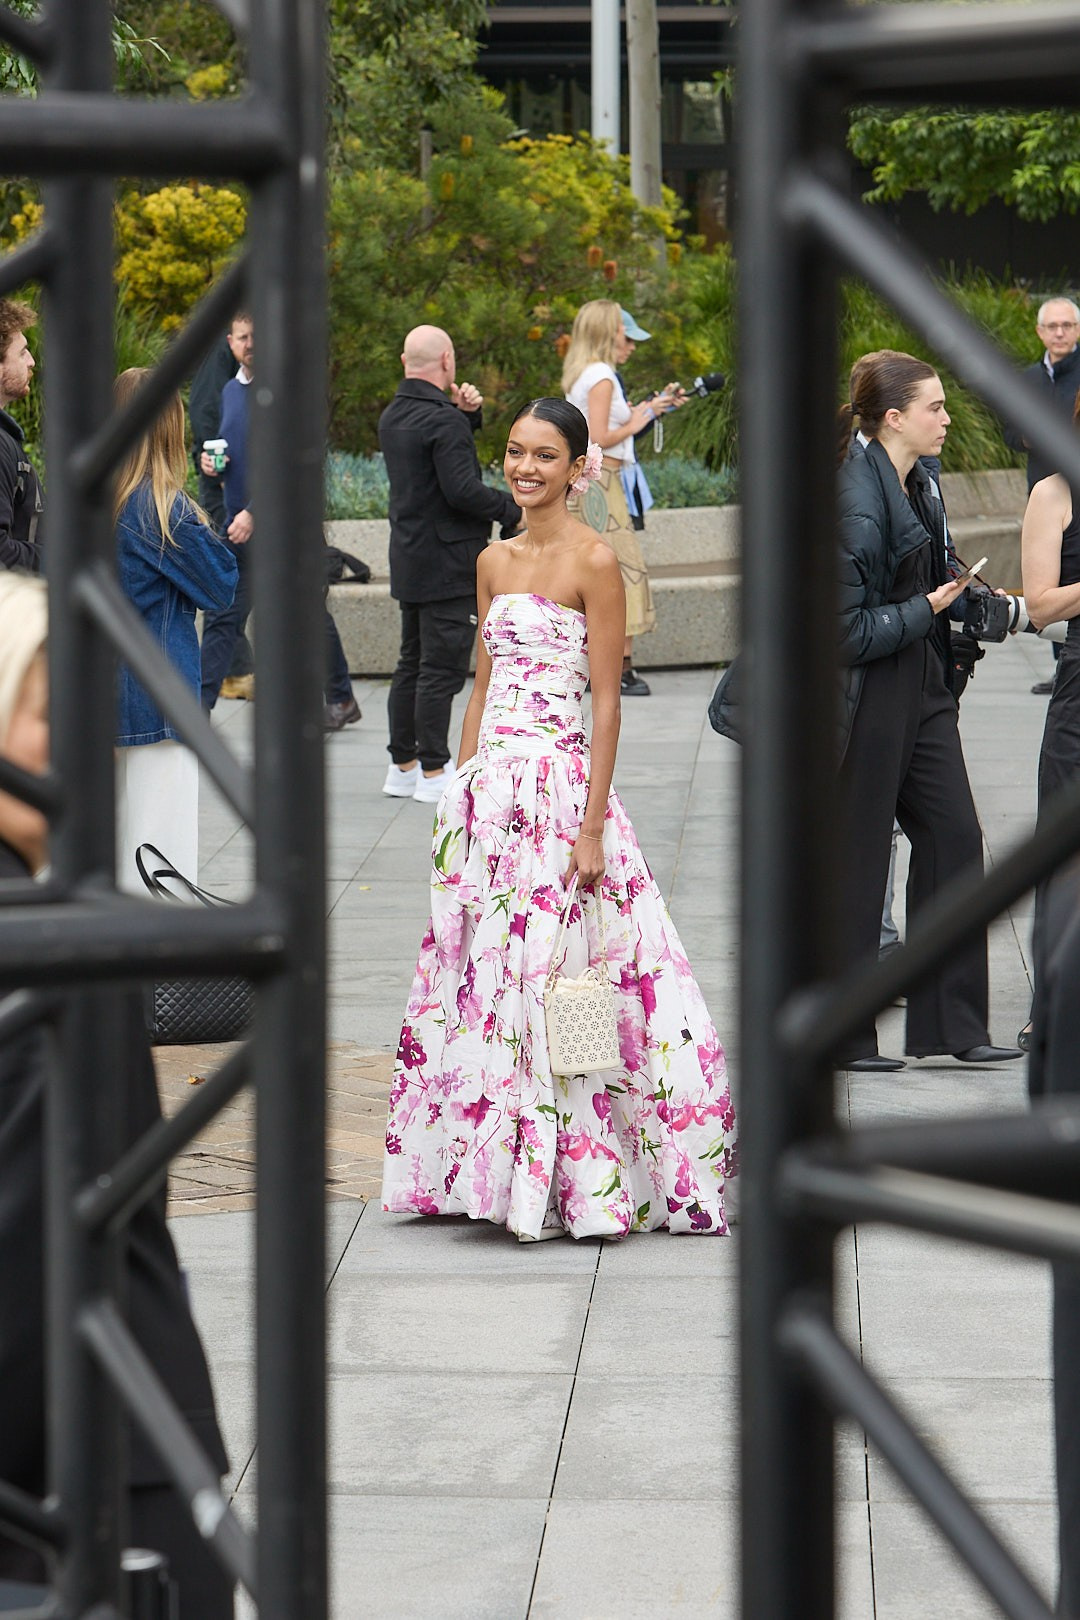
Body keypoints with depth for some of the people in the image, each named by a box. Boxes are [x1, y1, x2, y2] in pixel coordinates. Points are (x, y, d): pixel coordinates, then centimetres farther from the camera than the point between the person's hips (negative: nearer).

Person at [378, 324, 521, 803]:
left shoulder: (393, 416, 10)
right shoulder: (443, 421, -18)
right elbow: (462, 489, -23)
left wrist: (465, 413, 5)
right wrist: (511, 511, -10)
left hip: (408, 561, 9)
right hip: (447, 562, -9)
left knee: (412, 663, 15)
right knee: (442, 667, -5)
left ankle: (403, 766, 20)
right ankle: (434, 772, -3)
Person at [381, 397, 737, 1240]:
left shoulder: (593, 561, -8)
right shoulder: (495, 562, 13)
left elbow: (607, 703, -11)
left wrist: (592, 825, -15)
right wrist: (464, 790, 13)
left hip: (560, 781, -7)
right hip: (488, 783, 7)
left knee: (549, 979, -6)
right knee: (483, 973, 8)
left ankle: (580, 1180, 3)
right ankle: (495, 1170, 16)